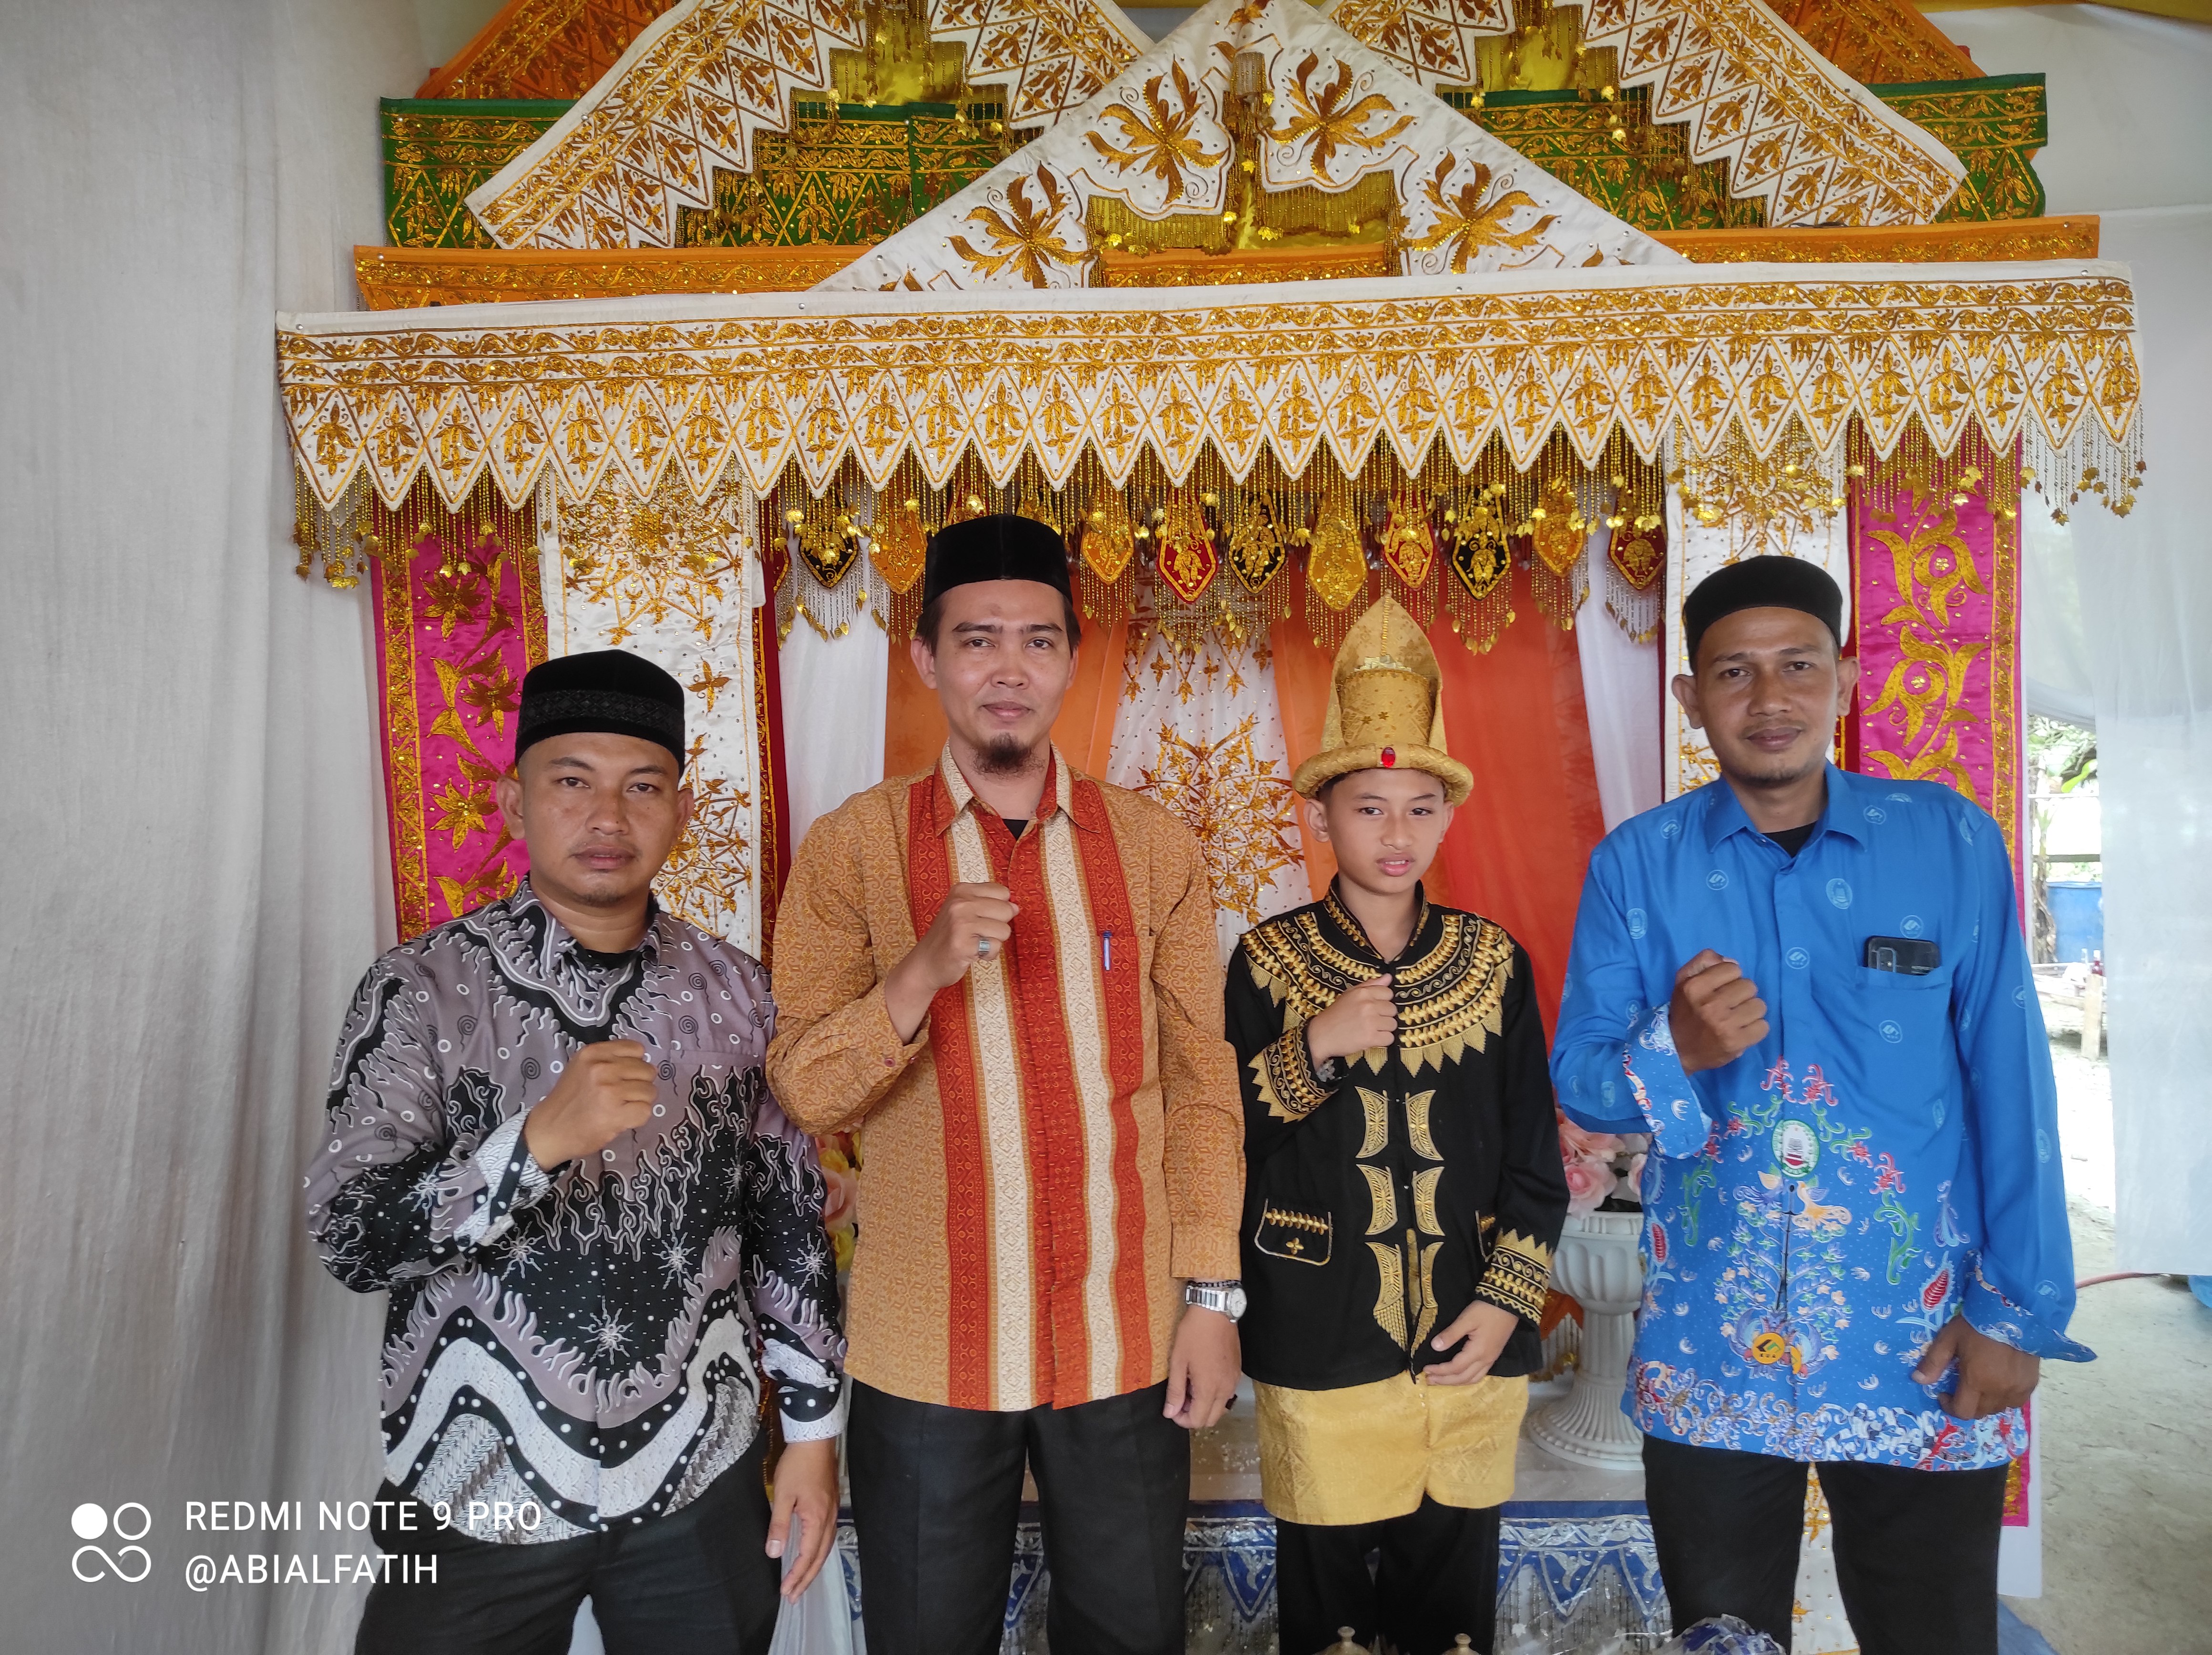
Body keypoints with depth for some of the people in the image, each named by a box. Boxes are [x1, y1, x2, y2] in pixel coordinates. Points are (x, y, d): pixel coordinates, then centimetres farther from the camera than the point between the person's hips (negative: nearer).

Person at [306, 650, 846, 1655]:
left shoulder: (735, 994, -2)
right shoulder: (422, 990, -10)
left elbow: (789, 1224, 4)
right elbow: (349, 1241, -16)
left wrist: (813, 1429, 4)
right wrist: (536, 1140, -31)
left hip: (700, 1482, 2)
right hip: (480, 1495, -2)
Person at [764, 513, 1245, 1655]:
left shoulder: (1153, 847, 1)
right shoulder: (853, 848, -4)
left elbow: (1201, 1084, 2)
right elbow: (803, 1092, -8)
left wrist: (1214, 1294, -2)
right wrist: (923, 971, -24)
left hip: (1128, 1344, 1)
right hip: (928, 1352, -1)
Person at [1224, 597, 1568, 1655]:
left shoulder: (1494, 963, 2)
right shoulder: (1269, 961, -3)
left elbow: (1535, 1162, 5)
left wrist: (1507, 1300, -3)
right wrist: (1315, 1049, -19)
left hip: (1468, 1349, 2)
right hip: (1321, 1352, -1)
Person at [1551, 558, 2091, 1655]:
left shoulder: (1950, 841, -4)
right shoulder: (1637, 864, -3)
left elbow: (2010, 1081, -2)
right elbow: (1577, 1081, -4)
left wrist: (2019, 1308, -4)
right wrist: (1673, 1052, -24)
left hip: (1922, 1356, 0)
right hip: (1707, 1350, 1)